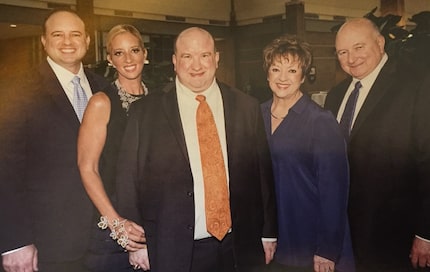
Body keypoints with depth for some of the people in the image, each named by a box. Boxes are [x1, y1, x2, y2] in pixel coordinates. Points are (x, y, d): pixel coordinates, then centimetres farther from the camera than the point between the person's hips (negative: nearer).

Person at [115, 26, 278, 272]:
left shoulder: (247, 107, 3)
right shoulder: (146, 112, -2)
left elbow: (264, 172, 5)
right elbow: (130, 180, -1)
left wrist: (269, 233, 6)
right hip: (174, 251, -2)